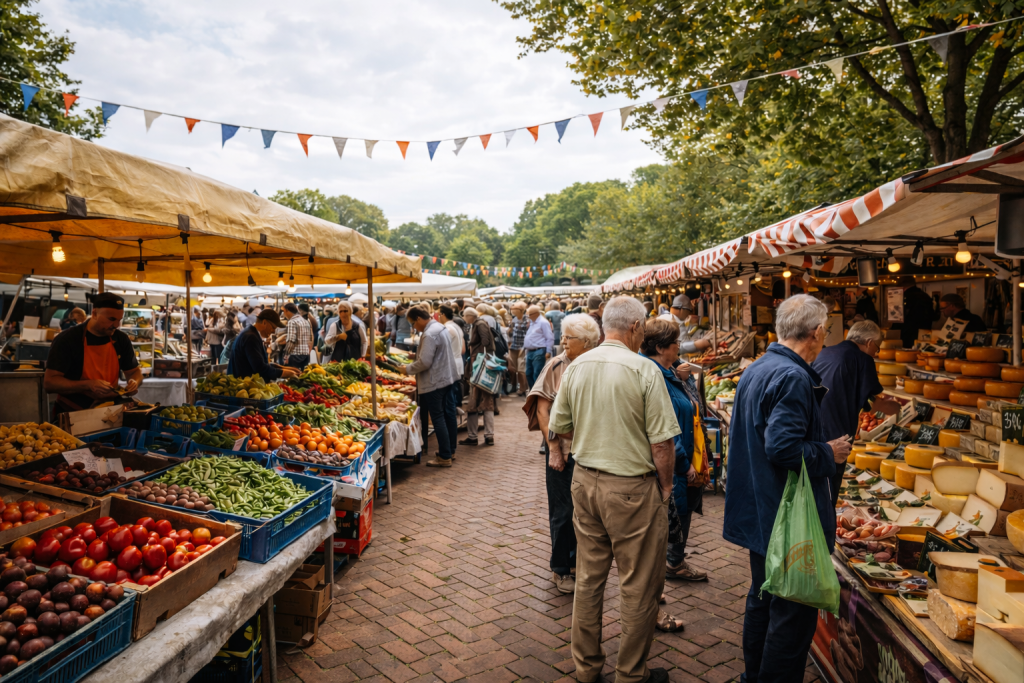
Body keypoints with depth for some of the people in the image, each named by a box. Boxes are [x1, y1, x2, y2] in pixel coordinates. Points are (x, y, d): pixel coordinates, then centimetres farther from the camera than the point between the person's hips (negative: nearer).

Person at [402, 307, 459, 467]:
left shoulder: (429, 335, -22)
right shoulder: (440, 327, 9)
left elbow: (424, 362, -24)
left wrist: (408, 369, -9)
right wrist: (417, 355, 16)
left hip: (434, 382, -10)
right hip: (447, 377, 10)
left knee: (438, 419, -3)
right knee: (449, 414, 15)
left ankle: (445, 457, 2)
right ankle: (450, 450, 27)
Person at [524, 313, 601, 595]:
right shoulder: (557, 365, -7)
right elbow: (542, 408, -7)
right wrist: (554, 448, -10)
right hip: (563, 449, -2)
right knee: (563, 511, 7)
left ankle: (577, 561, 34)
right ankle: (561, 569, 25)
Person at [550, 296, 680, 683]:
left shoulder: (575, 367, 0)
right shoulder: (643, 370, -16)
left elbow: (559, 427, 8)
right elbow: (663, 441, -16)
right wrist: (665, 485, -1)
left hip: (585, 481, 6)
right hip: (632, 488, -6)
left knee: (588, 578, 18)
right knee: (639, 587, 11)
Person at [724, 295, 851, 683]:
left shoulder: (754, 371, 10)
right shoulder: (793, 378, -21)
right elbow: (783, 447, -28)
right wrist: (830, 454, -12)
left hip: (759, 515, 10)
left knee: (763, 600, 22)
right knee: (793, 613, 3)